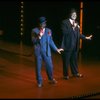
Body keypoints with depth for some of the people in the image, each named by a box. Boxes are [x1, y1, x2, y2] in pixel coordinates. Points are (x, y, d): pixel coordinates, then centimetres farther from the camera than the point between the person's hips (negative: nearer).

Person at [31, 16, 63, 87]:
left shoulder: (48, 30, 5)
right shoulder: (34, 31, -2)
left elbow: (51, 41, 11)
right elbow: (33, 41, -7)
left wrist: (56, 49, 11)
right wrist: (39, 36, -23)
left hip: (47, 51, 2)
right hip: (38, 52, -2)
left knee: (50, 66, 6)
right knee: (38, 67, 4)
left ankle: (51, 79, 28)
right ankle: (39, 81, 19)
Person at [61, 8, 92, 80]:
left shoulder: (76, 23, 11)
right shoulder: (64, 22, -7)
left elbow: (78, 34, 16)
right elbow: (64, 32, -19)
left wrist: (86, 37, 10)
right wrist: (73, 27, -20)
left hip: (75, 46, 6)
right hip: (67, 45, -6)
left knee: (74, 60, 16)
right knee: (66, 60, 5)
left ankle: (75, 73, 29)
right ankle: (66, 74, 16)